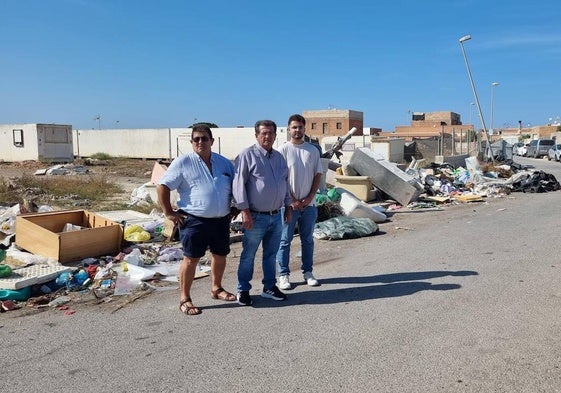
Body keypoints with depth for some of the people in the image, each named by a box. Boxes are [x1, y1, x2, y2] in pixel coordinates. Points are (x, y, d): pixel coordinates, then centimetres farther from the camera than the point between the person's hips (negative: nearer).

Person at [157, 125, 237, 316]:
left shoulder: (224, 163, 9)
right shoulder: (183, 162, -5)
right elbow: (162, 187, -7)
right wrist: (169, 213, -10)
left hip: (221, 220, 5)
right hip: (194, 220, -5)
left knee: (220, 255, 16)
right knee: (191, 258, -1)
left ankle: (216, 289, 37)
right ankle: (184, 299, 10)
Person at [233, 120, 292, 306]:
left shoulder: (279, 157, 12)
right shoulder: (247, 155, -9)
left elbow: (285, 183, 21)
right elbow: (239, 184, -13)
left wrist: (288, 206, 18)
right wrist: (245, 211, -17)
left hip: (276, 216, 6)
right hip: (256, 217, -6)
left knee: (271, 254, 15)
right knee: (248, 255, 4)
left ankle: (269, 287, 28)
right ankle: (243, 290, 17)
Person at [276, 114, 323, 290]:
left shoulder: (313, 150, 6)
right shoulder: (283, 150, -5)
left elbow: (318, 175, 6)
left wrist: (309, 198, -5)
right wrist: (292, 200, -12)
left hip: (309, 203, 4)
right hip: (288, 204, -3)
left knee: (308, 239, 13)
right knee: (285, 240, 3)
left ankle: (308, 272, 25)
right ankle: (283, 275, 12)